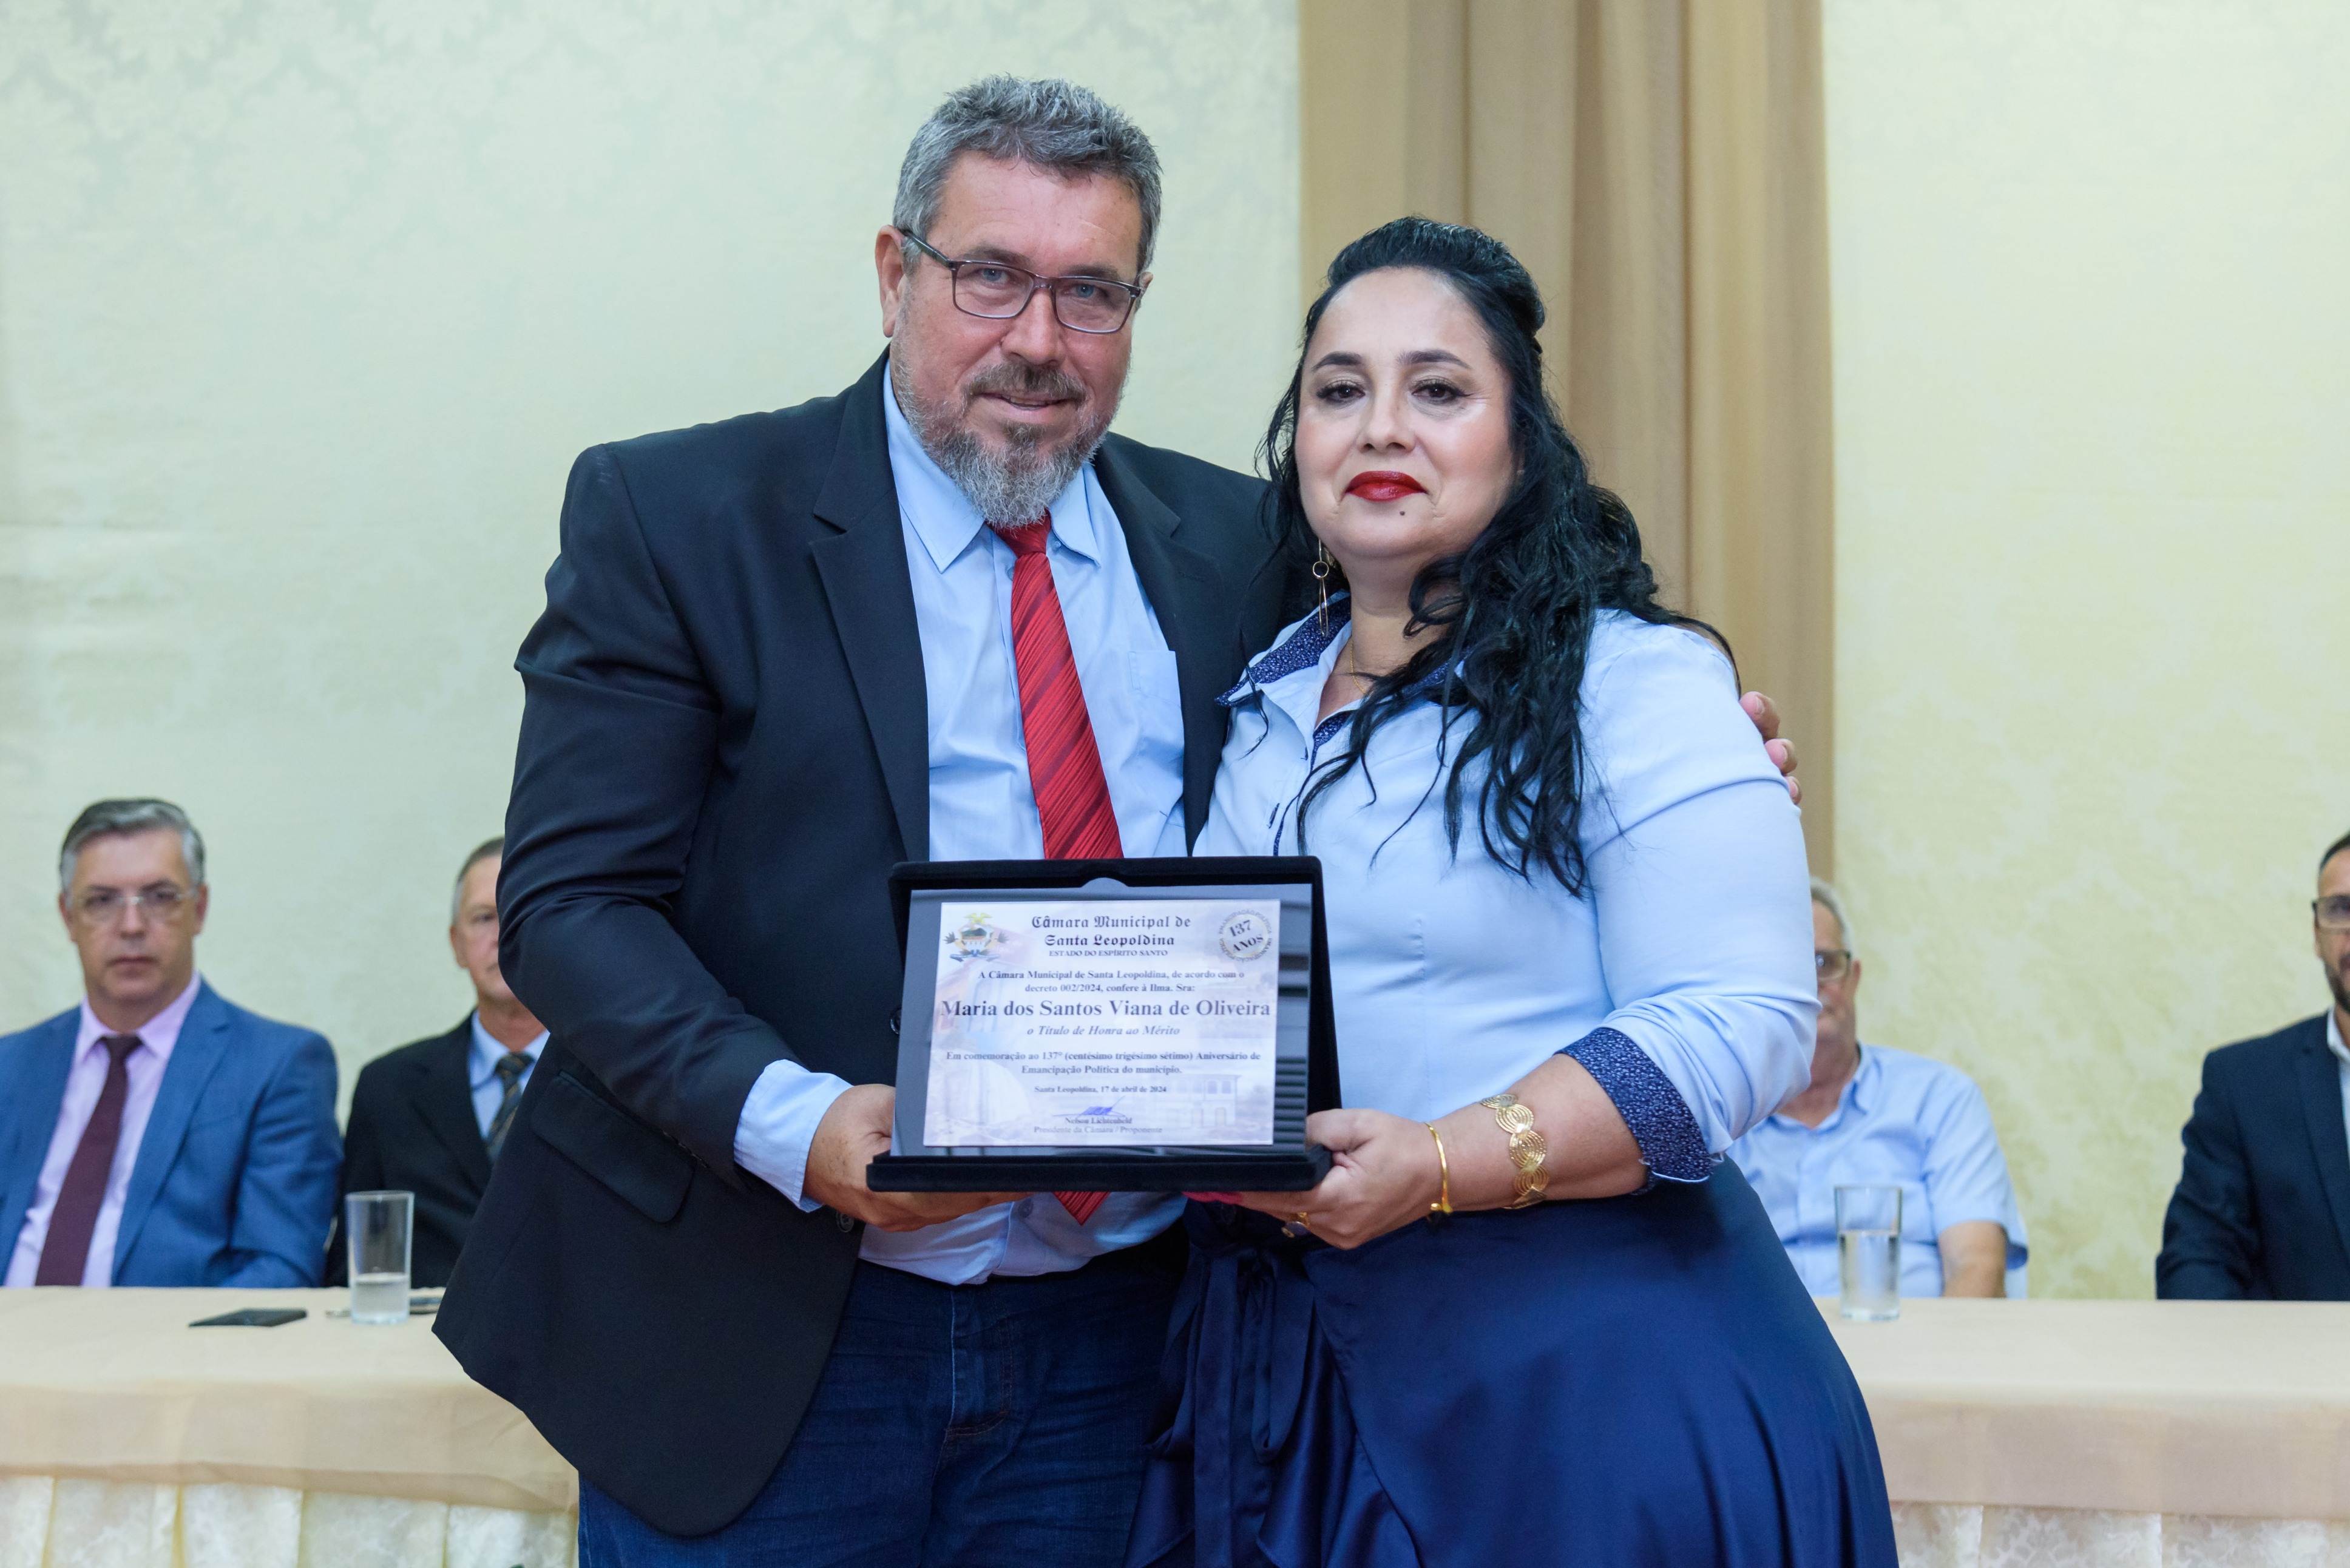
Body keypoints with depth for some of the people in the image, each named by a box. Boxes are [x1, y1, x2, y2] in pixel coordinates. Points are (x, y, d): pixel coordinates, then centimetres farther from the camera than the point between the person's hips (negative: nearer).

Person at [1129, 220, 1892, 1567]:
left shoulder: (1635, 683, -7)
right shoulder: (1266, 700, 12)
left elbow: (1742, 1024, -17)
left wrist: (1436, 1167, -26)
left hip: (1578, 1360, -5)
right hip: (1277, 1353, 6)